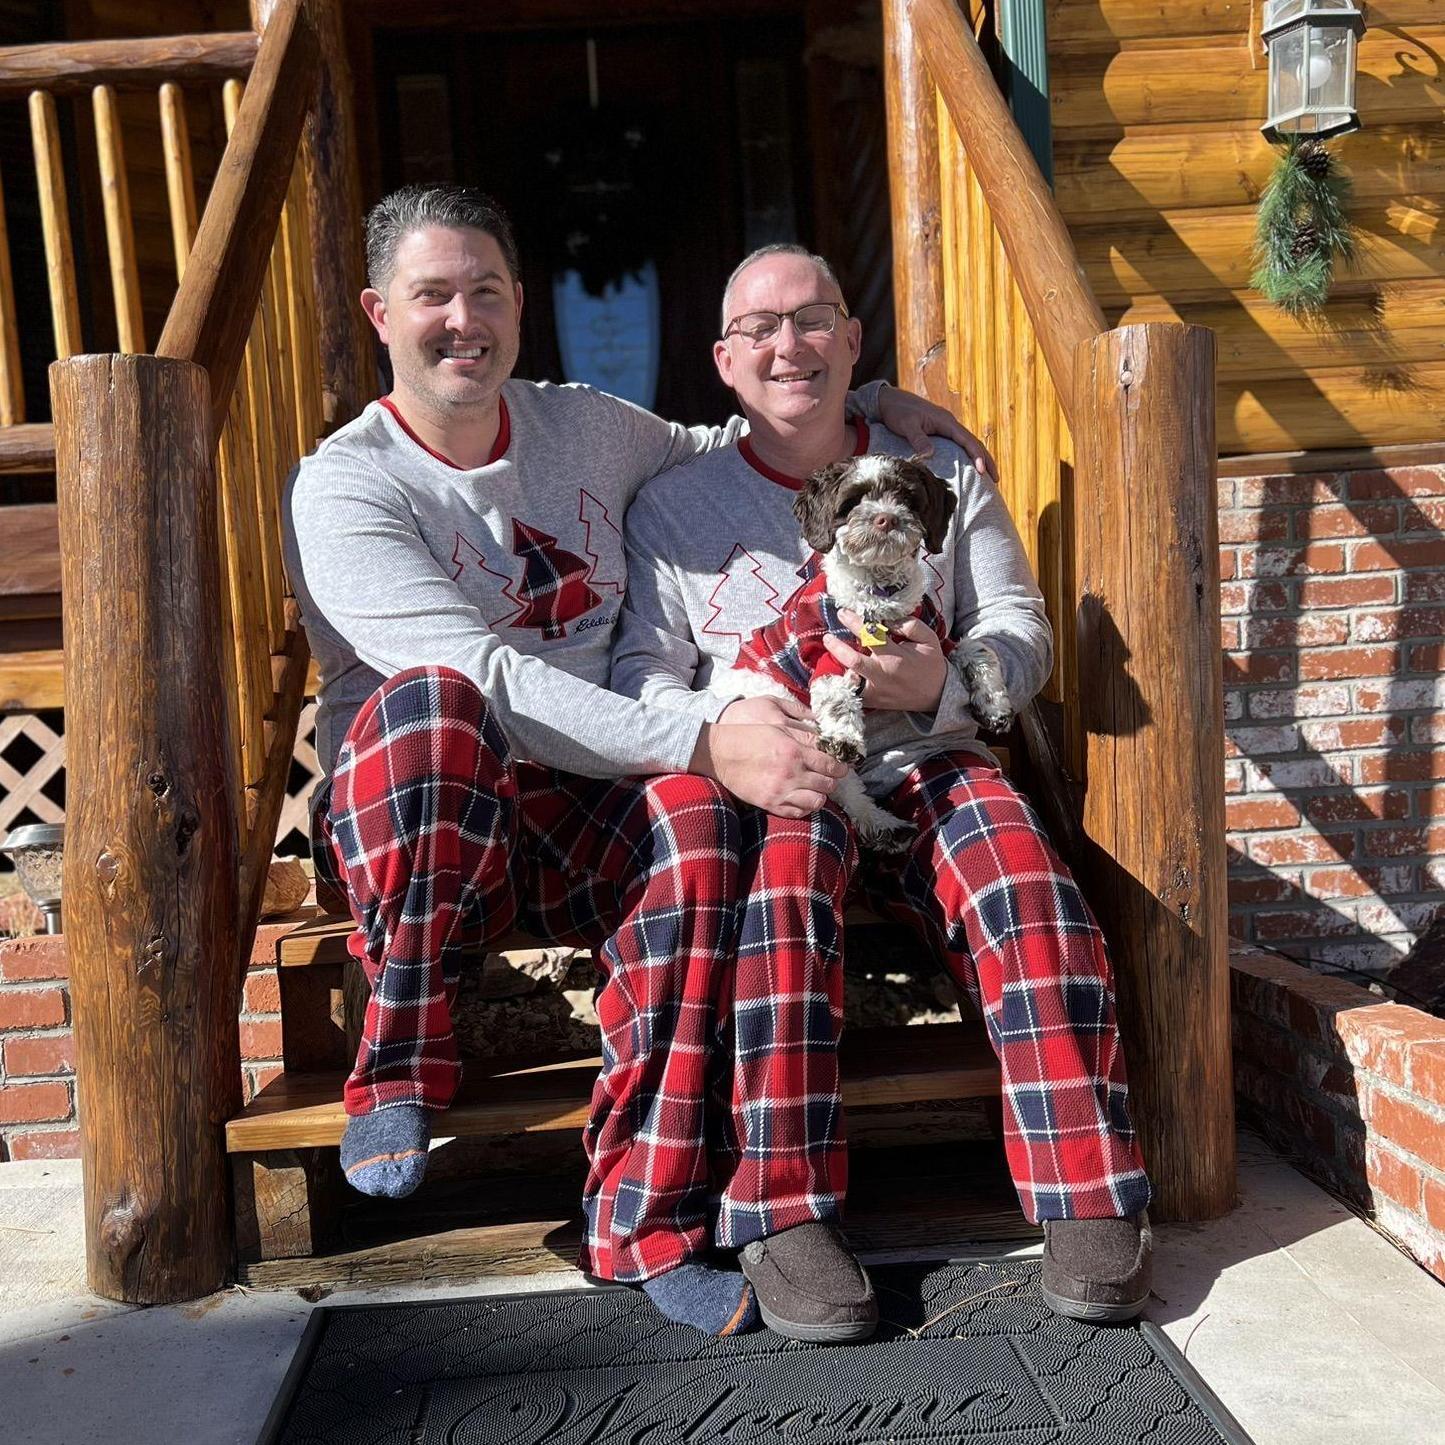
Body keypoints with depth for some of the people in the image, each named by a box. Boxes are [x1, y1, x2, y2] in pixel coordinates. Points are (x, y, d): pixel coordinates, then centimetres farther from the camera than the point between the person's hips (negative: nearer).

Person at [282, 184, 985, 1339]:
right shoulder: (344, 487, -7)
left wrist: (869, 400, 17)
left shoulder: (590, 429, 11)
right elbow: (487, 677, -21)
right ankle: (400, 1072, -17)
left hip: (581, 814, 4)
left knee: (693, 811, -31)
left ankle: (644, 1221, -24)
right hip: (405, 824, -3)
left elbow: (722, 454, 32)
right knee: (429, 703, -36)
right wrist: (705, 742, -30)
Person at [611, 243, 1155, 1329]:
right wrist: (725, 719, -19)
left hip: (926, 763, 2)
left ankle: (1089, 1201, -23)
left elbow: (1023, 634, 11)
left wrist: (944, 683, -12)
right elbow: (641, 670, 4)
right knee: (781, 903, -35)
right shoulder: (673, 505, 15)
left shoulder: (940, 473, 19)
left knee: (1027, 894, -30)